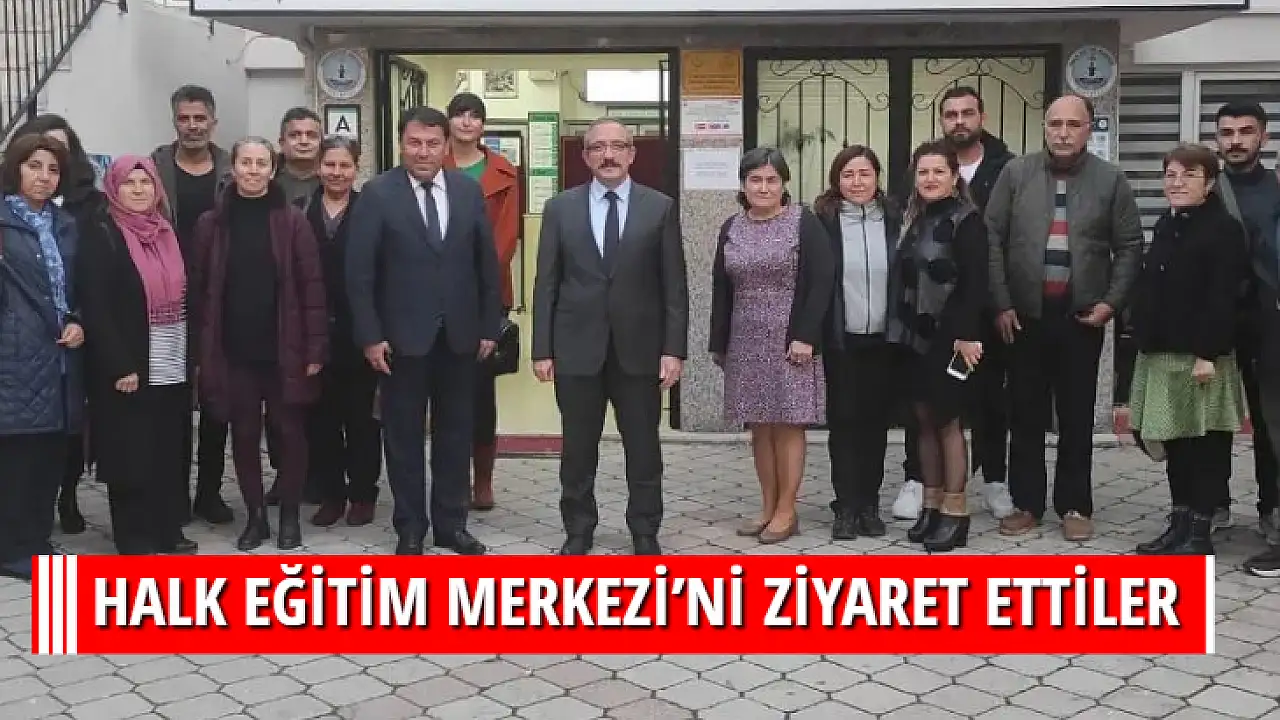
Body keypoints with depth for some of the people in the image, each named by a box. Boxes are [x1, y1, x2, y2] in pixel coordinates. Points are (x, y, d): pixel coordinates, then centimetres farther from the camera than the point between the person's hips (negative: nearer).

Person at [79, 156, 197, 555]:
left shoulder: (167, 232, 11)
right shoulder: (101, 234, -7)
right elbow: (95, 306, -13)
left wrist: (192, 355, 9)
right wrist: (119, 366, -19)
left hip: (172, 365, 6)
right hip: (128, 367, -6)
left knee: (169, 451, 11)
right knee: (132, 452, 1)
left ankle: (168, 530, 22)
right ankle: (134, 540, 11)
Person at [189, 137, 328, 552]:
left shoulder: (292, 220, -1)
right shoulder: (211, 223, 3)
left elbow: (311, 286, -4)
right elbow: (198, 290, 3)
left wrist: (315, 347, -9)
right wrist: (200, 352, -1)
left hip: (284, 349, -1)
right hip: (232, 351, 2)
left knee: (290, 432, 6)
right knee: (244, 436, 9)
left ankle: (289, 517, 20)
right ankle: (255, 516, 23)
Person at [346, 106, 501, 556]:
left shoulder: (469, 191, 3)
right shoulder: (377, 194, -5)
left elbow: (486, 264, 6)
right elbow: (359, 272, -7)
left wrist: (489, 327, 4)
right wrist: (370, 336, -11)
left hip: (459, 336, 3)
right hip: (403, 337, -3)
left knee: (456, 434, 11)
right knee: (404, 436, 8)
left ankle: (451, 524, 23)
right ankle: (410, 528, 21)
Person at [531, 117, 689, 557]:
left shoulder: (660, 208, 2)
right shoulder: (560, 208, 4)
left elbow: (674, 286, 0)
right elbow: (546, 284, 3)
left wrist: (674, 349, -6)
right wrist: (542, 349, -2)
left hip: (639, 348, 0)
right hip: (576, 349, 1)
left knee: (643, 449, 9)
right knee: (577, 450, 9)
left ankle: (645, 533, 23)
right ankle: (578, 532, 24)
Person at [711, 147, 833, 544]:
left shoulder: (805, 223, -5)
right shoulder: (732, 228, 9)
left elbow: (821, 282, -10)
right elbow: (721, 289, 12)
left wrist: (805, 336, -17)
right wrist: (719, 342, 9)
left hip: (790, 340, -5)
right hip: (746, 343, 5)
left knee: (787, 424, 0)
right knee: (759, 426, 9)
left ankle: (786, 511, 9)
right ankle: (768, 506, 18)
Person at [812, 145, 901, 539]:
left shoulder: (893, 219, 3)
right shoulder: (823, 221, -4)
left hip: (882, 338, 2)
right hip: (840, 339, -2)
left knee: (876, 421, 9)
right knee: (843, 421, 3)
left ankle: (869, 504, 19)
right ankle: (847, 506, 10)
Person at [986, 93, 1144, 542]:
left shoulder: (1111, 180, 2)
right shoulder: (1016, 173, 1)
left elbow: (1129, 247, 4)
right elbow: (992, 240, -1)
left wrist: (1111, 303, -6)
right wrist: (1001, 304, -5)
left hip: (1082, 319, 0)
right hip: (1024, 316, 0)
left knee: (1077, 417, 8)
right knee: (1025, 415, 7)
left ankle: (1074, 506, 19)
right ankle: (1027, 503, 18)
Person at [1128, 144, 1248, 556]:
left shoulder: (1225, 229, -10)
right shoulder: (1166, 225, 14)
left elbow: (1222, 299, -17)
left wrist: (1207, 353, -22)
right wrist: (1143, 337, 14)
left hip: (1201, 355, -8)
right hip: (1162, 352, 8)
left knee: (1205, 444, 1)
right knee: (1172, 439, 13)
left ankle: (1199, 531, 9)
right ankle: (1181, 522, 23)